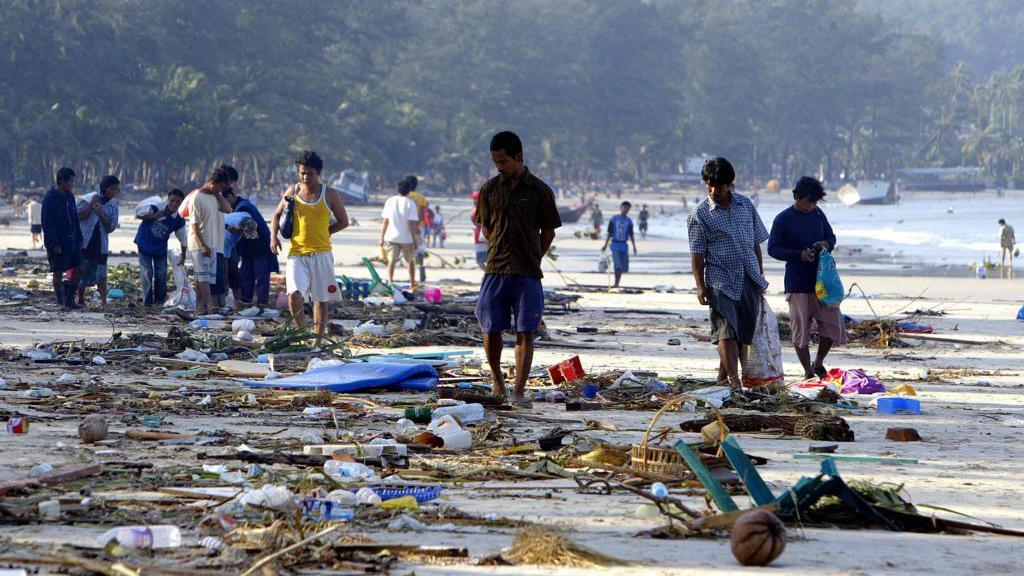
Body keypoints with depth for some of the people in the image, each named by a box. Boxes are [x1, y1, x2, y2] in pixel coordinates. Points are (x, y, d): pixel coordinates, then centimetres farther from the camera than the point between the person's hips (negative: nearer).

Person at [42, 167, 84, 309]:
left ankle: (69, 298, 19)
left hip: (72, 243, 7)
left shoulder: (69, 196, 11)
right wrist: (53, 244, -20)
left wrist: (79, 238, 14)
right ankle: (61, 302, 5)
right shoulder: (50, 199, -13)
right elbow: (47, 224, -15)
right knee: (58, 273, -1)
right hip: (58, 246, -7)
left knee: (78, 269, 6)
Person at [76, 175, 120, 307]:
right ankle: (81, 300, 17)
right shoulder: (87, 199, 0)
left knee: (101, 274, -7)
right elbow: (78, 216, -10)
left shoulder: (113, 206, 6)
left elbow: (111, 227, -1)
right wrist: (92, 204, -15)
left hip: (101, 244, 1)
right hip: (84, 242, -1)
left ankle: (104, 301, -11)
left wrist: (101, 213, -14)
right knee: (82, 273, 5)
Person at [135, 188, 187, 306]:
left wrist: (183, 257, 6)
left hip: (161, 248, 2)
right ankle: (147, 301, 2)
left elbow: (183, 239, 0)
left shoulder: (179, 221, -12)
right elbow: (139, 215, -13)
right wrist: (154, 216, -26)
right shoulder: (156, 207, -18)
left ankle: (159, 299, 21)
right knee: (146, 272, -5)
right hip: (145, 244, -2)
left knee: (161, 274, 4)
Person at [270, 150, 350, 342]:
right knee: (294, 294, -19)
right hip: (297, 253, 0)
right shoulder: (292, 191, 5)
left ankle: (317, 341, 16)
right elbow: (277, 215, 17)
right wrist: (273, 236, 0)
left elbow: (343, 222, 10)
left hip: (321, 254, 0)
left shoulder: (330, 195, 1)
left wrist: (322, 233, 1)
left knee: (321, 300, 6)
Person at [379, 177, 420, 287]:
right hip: (407, 238, -2)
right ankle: (412, 285, 24)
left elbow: (384, 221, 3)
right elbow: (412, 224, -13)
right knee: (410, 261, 16)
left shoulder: (390, 201, 1)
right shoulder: (410, 204, -9)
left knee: (391, 261, 2)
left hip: (392, 237, 2)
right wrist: (414, 240, -8)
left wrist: (382, 238, 9)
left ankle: (390, 282, -16)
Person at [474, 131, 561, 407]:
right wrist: (501, 254, 9)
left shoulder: (539, 191, -1)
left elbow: (548, 232, 7)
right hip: (496, 270, 2)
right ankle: (497, 380, 26)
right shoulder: (489, 189, 5)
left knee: (525, 332, -3)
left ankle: (519, 392, -1)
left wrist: (531, 260, 6)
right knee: (491, 329, 3)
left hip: (527, 273, -2)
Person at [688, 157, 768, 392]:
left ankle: (723, 376, 18)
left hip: (749, 278, 4)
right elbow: (697, 253, -4)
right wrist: (701, 286, -10)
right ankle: (734, 380, -16)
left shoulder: (745, 205, 9)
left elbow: (756, 242, 16)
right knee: (727, 329, -13)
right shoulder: (700, 214, -3)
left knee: (744, 331, 6)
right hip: (720, 278, -4)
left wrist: (761, 276, 15)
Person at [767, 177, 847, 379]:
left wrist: (826, 244, -5)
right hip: (797, 284, -4)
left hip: (821, 280, 4)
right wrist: (799, 255, -19)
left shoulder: (818, 214, 8)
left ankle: (819, 363, 23)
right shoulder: (783, 219, -7)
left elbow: (831, 237, 19)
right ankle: (808, 371, 13)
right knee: (801, 328, 1)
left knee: (833, 325, 2)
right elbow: (773, 249, -7)